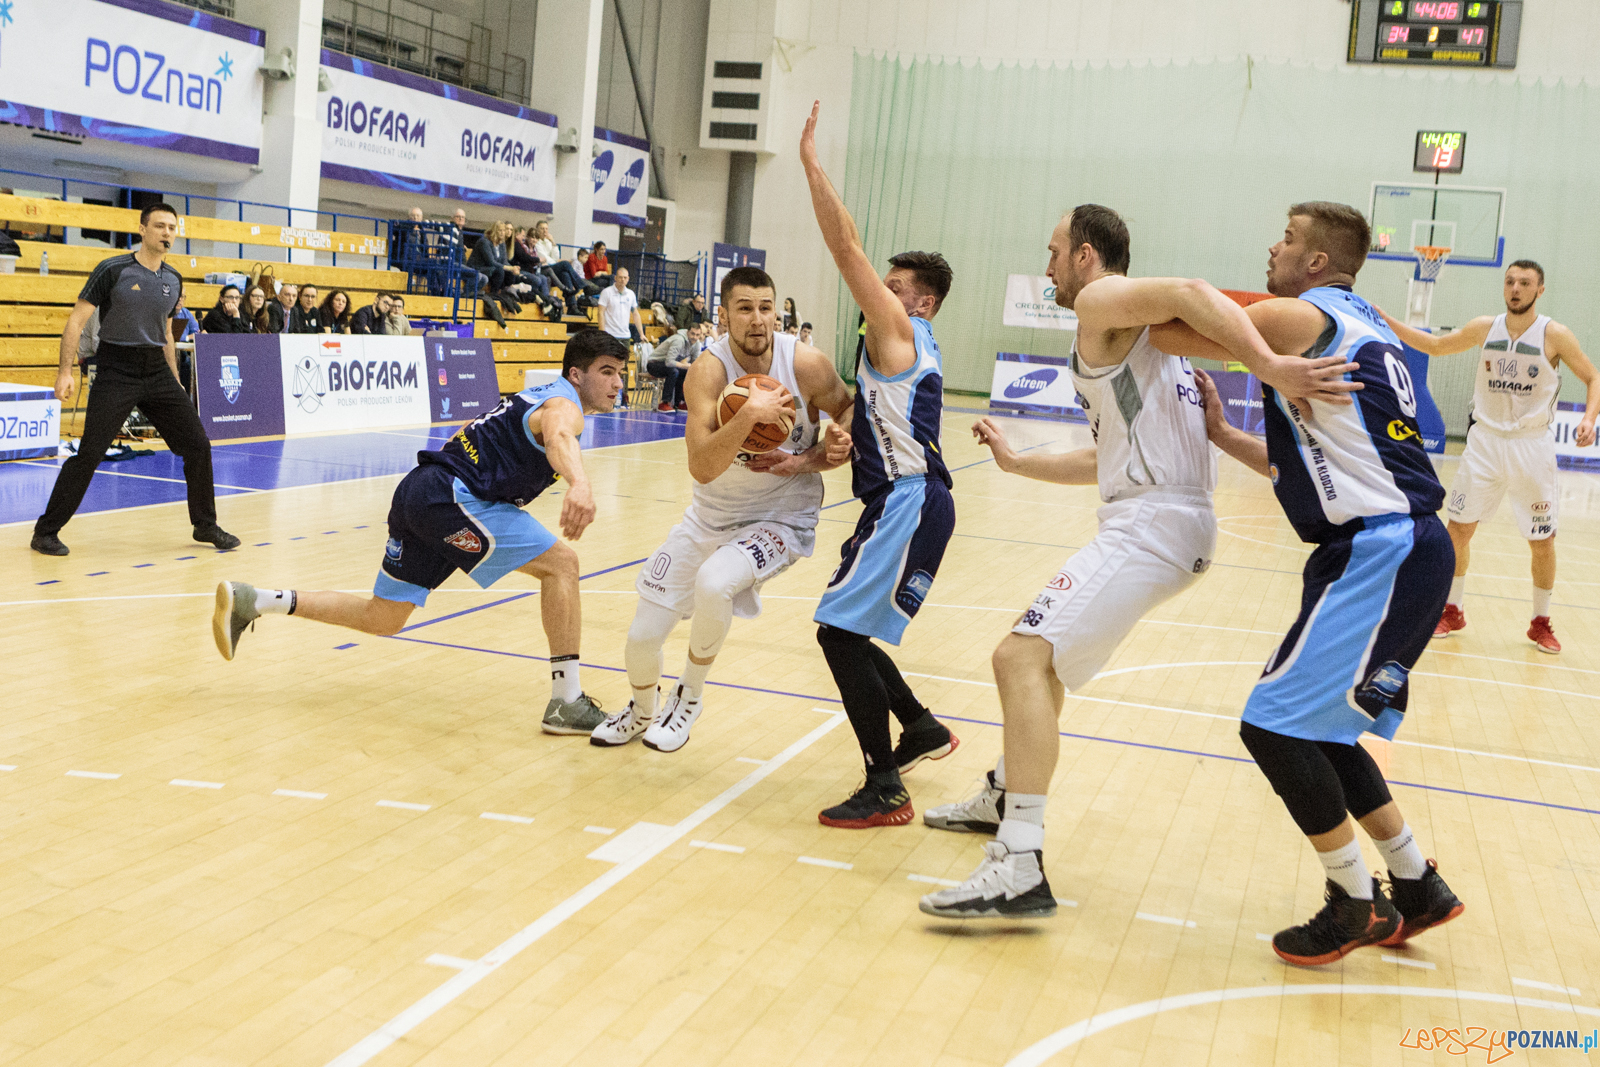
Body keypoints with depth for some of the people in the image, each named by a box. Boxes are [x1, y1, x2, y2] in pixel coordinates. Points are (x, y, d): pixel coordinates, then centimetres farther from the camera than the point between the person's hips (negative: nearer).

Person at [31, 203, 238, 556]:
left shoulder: (173, 280, 9)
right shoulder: (113, 270, -8)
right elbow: (76, 320, -8)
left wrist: (175, 384, 19)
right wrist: (65, 372, -16)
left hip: (157, 371, 6)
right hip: (116, 371, -5)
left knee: (197, 445, 2)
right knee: (89, 454, -9)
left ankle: (205, 526, 17)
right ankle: (45, 532, 3)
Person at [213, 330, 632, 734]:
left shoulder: (538, 398, 22)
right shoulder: (564, 404, -9)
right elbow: (559, 437, -36)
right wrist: (579, 484, -56)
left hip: (421, 489, 10)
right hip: (452, 495, -10)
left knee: (381, 619, 16)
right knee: (561, 562, -12)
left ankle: (247, 601, 19)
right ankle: (567, 704, -12)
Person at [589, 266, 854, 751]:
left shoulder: (808, 365, -18)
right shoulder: (708, 370, -20)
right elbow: (702, 469, -31)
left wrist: (807, 463, -17)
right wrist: (749, 414, -44)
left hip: (782, 516, -2)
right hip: (712, 514, 2)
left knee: (713, 582, -33)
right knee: (642, 638, 2)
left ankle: (689, 697, -3)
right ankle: (643, 712, 39)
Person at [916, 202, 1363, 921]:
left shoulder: (1101, 300, -4)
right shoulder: (1137, 332, 26)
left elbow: (1189, 292, -25)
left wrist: (1270, 367, -35)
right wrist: (1016, 462, 32)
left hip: (1152, 522, -11)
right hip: (1158, 518, 11)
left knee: (1023, 656, -21)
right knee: (1046, 651, 28)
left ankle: (1020, 867, -26)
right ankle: (1003, 799, 43)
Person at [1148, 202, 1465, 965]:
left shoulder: (1296, 317, -9)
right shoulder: (1362, 330, 20)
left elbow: (1171, 331, -8)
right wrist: (1219, 433, 20)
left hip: (1381, 552, -10)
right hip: (1401, 548, 10)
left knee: (1276, 724, -7)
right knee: (1315, 725, 18)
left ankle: (1357, 906, 5)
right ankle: (1418, 889, 26)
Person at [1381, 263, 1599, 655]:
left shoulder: (1554, 335, -8)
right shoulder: (1485, 328, 1)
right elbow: (1436, 346, 15)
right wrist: (1385, 321, 6)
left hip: (1532, 446, -2)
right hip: (1485, 440, 2)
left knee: (1542, 541, 3)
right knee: (1458, 528, 0)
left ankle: (1540, 622, 21)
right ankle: (1452, 611, 17)